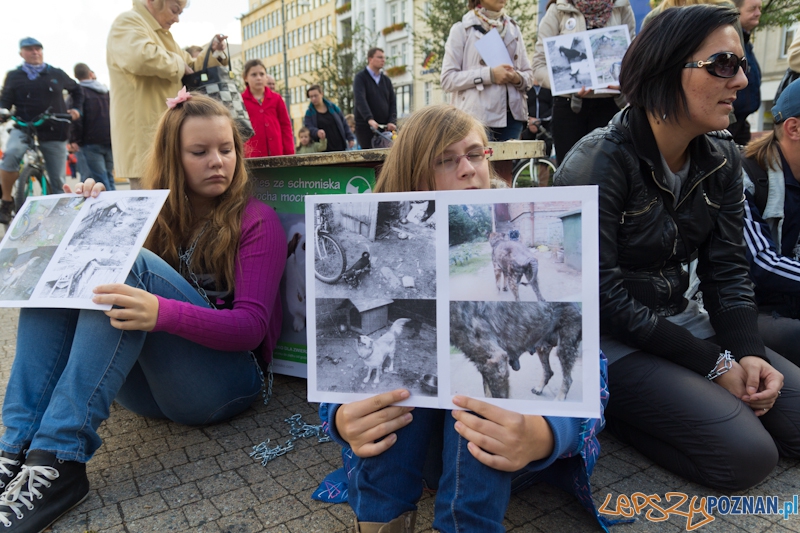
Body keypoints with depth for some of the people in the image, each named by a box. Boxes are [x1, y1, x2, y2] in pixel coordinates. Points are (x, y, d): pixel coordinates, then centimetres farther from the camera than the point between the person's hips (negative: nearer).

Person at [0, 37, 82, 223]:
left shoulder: (56, 74, 9)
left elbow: (77, 90, 26)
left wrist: (76, 109, 12)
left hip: (54, 132, 1)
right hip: (24, 128, -1)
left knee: (58, 182, 1)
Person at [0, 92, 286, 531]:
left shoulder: (256, 221, -1)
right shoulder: (153, 214, 13)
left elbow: (252, 326, -12)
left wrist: (162, 313, -30)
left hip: (223, 384, -5)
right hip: (142, 388, 5)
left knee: (131, 262, -25)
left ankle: (57, 460, -30)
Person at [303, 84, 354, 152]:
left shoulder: (332, 107, 7)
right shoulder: (309, 113, 3)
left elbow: (344, 123, 12)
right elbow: (309, 128, -10)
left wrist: (350, 138, 5)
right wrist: (317, 132, -32)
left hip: (341, 147, 2)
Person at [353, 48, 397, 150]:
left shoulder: (386, 80, 18)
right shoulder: (360, 78, 1)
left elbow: (393, 102, 11)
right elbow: (360, 100, -16)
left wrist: (392, 121, -7)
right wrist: (370, 119, -31)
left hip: (385, 127, 5)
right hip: (365, 127, -5)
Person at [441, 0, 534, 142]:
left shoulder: (514, 29, 18)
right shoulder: (462, 29, 3)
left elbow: (529, 75, 18)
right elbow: (447, 79, -6)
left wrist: (518, 78, -7)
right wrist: (489, 74, -15)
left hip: (512, 115, 5)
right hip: (477, 117, -4)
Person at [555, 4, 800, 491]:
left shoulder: (721, 159, 3)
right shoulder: (599, 163, -20)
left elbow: (728, 268, 6)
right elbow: (603, 298, -21)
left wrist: (748, 352, -12)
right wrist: (713, 363, -16)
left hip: (682, 320, 8)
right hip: (609, 340, -7)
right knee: (747, 453, -18)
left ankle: (644, 408, 9)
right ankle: (612, 406, 3)